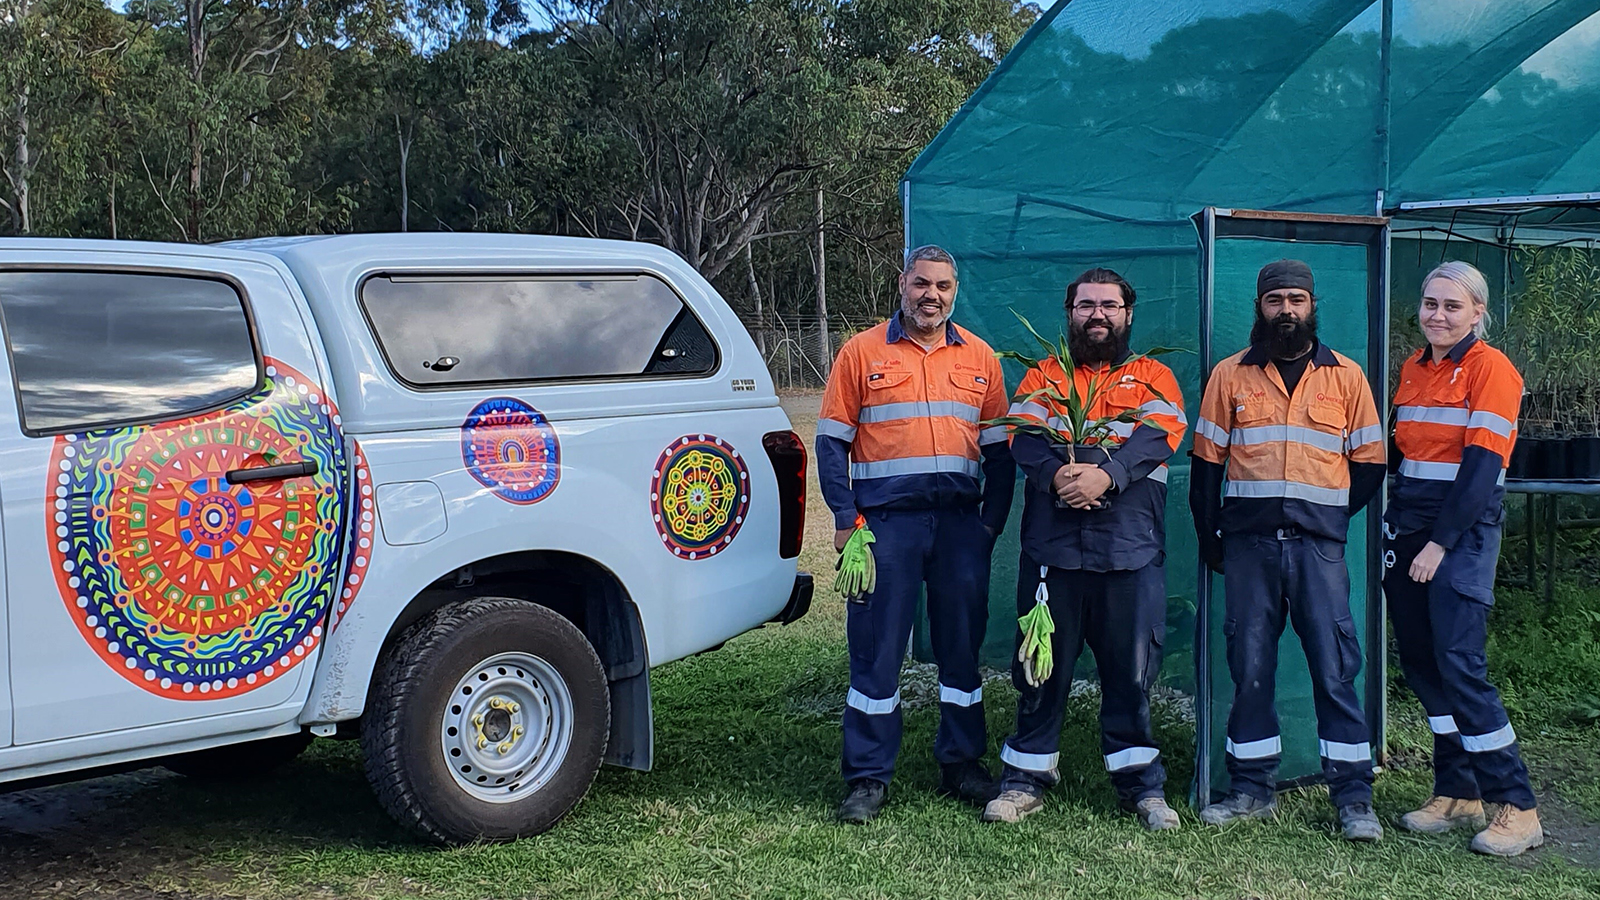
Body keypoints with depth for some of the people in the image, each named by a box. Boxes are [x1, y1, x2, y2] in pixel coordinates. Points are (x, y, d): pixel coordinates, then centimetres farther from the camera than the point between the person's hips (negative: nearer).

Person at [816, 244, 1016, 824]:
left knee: (962, 646, 9)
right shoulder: (863, 353, 4)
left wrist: (992, 521, 4)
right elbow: (832, 442, 1)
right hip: (885, 520, -3)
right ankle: (868, 779, 8)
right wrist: (846, 520, -7)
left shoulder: (979, 358, 11)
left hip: (961, 521, 3)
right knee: (877, 649, 0)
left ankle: (962, 765, 22)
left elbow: (999, 449, 13)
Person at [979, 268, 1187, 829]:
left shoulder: (1152, 377, 14)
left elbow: (1158, 435, -5)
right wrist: (1057, 473, -22)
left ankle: (1140, 783, 17)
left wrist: (1106, 474, -22)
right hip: (1053, 547, 1)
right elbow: (1023, 435, -2)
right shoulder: (1043, 376, 15)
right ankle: (1027, 778, 17)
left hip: (1130, 550, 0)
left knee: (1131, 669, 4)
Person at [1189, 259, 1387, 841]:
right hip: (1248, 544, 1)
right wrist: (1209, 537, 2)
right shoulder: (1229, 376, 9)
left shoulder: (1346, 376, 9)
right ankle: (1252, 789, 15)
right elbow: (1206, 463, 8)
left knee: (1334, 670, -2)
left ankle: (1353, 796, 6)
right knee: (1249, 668, 5)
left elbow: (1369, 463, 9)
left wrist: (1330, 515, -1)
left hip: (1318, 546, -1)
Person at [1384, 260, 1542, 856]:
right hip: (1407, 527, 7)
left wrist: (1441, 541, -16)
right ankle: (1458, 794, 18)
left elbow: (1482, 466, -14)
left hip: (1463, 531, -7)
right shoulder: (1412, 370, 14)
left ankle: (1517, 808, -5)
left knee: (1459, 664, -13)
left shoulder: (1491, 369, -8)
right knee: (1421, 664, 7)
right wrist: (1397, 526, 9)